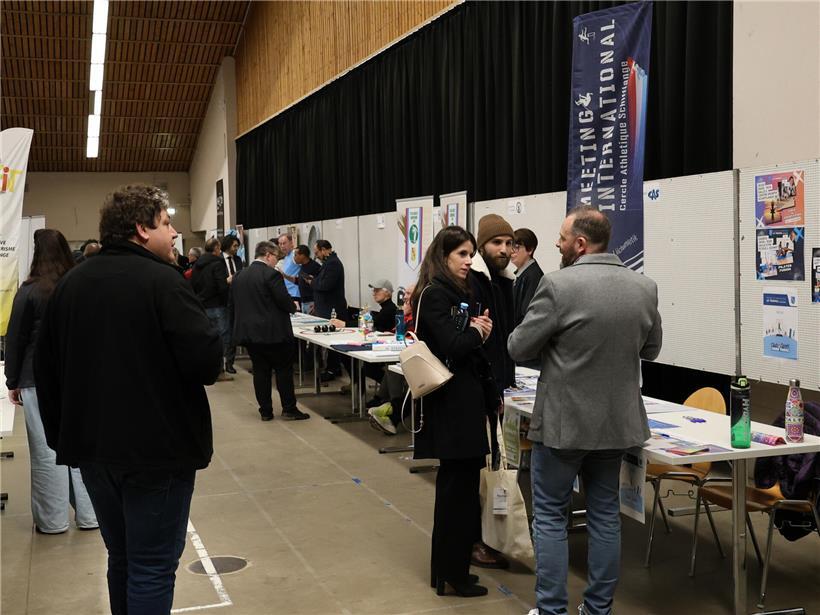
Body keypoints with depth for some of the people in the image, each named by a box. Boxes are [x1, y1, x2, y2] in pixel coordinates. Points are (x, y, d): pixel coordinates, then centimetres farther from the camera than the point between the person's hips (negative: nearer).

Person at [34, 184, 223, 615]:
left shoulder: (70, 284, 8)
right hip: (157, 447, -7)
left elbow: (45, 368, 12)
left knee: (122, 558, 21)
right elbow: (208, 363, -21)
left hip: (93, 446, 7)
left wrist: (60, 434, 19)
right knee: (153, 567, 3)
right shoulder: (162, 281, -14)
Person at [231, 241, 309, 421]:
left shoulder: (239, 276, 8)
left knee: (260, 371, 10)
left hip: (248, 331, 6)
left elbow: (233, 301, 14)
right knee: (284, 369, 6)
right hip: (273, 332, -6)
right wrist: (293, 307, 5)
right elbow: (284, 301, -16)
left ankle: (265, 411, 13)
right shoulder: (271, 275, -14)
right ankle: (289, 409, 9)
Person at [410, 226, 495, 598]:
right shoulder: (435, 295, -13)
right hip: (451, 403, -9)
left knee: (459, 484, 14)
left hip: (466, 399, 9)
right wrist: (477, 331, -6)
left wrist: (480, 331, -1)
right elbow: (454, 346, -21)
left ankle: (448, 567, 25)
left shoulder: (459, 293, 15)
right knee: (458, 486, -3)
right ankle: (451, 573, 9)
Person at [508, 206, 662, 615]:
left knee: (549, 516, 8)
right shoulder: (645, 287, -1)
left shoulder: (558, 285, -18)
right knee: (605, 515, 16)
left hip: (562, 421, -5)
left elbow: (518, 349, -11)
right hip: (617, 421, 5)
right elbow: (650, 350, 12)